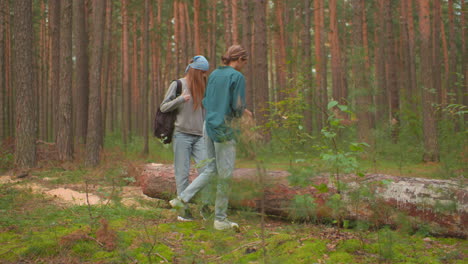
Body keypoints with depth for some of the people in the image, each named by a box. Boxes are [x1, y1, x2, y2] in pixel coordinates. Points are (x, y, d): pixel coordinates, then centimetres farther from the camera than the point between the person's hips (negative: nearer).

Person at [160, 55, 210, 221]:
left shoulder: (201, 87, 15)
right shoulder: (177, 85, 0)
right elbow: (164, 107, -3)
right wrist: (181, 99, -17)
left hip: (199, 136, 4)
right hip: (182, 134, -4)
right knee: (182, 172, -2)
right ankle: (183, 209, 4)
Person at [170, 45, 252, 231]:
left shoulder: (214, 74, 12)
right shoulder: (237, 77, -9)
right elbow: (238, 108, -14)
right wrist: (242, 113, 11)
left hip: (209, 125, 7)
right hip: (224, 129, -7)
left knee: (211, 170, 17)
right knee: (225, 175, 2)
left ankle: (182, 198, 11)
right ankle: (220, 219, 9)